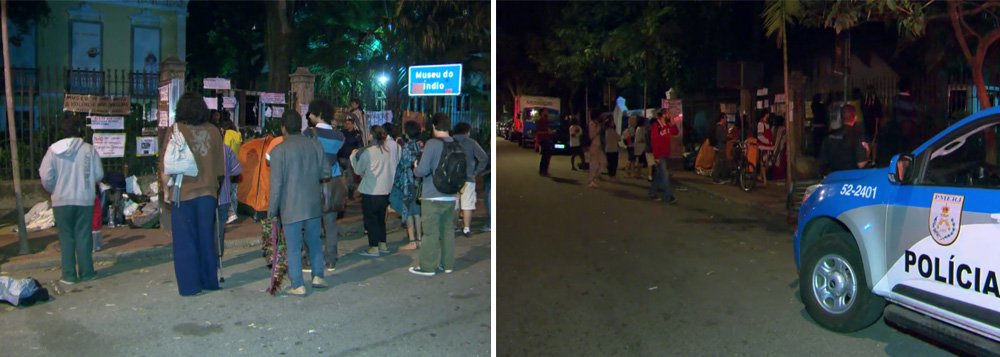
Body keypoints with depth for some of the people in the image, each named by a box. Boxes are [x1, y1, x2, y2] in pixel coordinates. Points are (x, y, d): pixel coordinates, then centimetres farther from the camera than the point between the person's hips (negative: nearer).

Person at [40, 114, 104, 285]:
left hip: (61, 200, 1)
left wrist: (53, 190, 14)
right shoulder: (89, 150, -7)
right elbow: (99, 175, -3)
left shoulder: (54, 150, -5)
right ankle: (86, 272, 10)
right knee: (84, 236, 6)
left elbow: (45, 176, -6)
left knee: (66, 237, 7)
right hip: (85, 200, 0)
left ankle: (69, 274, 9)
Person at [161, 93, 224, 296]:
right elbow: (221, 167, 8)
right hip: (208, 192, 3)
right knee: (206, 238, 12)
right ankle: (210, 281, 18)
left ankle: (190, 285, 5)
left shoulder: (176, 131, -6)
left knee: (185, 241, 4)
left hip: (183, 193, -3)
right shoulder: (213, 131, 3)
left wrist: (167, 188, 6)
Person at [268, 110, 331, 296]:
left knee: (294, 248, 3)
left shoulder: (278, 150, -12)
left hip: (291, 207, -4)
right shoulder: (316, 145, 1)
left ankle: (298, 286, 6)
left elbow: (276, 184, -11)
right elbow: (325, 172, 7)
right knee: (314, 241, 18)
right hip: (313, 204, 4)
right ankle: (318, 276, 22)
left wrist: (272, 211, -3)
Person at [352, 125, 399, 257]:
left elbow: (358, 170, -4)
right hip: (385, 190, 6)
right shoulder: (389, 150, -1)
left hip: (370, 191, -6)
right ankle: (383, 245, 22)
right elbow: (395, 167, 8)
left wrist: (354, 155, 10)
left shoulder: (367, 152, -15)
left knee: (370, 219, 3)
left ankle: (374, 248, 3)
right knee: (381, 218, 17)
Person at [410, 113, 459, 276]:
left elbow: (422, 171, -16)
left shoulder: (432, 143, -13)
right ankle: (447, 264, 19)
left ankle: (428, 267, 8)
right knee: (448, 231, 12)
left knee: (431, 232, 1)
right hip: (451, 196, 6)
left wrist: (416, 167, 5)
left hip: (432, 197, -6)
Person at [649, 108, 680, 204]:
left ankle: (653, 193, 25)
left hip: (665, 154, 8)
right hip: (659, 155, -8)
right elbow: (654, 141, -17)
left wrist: (672, 123, -6)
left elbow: (675, 132, 5)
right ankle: (668, 196, -8)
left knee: (659, 174, 14)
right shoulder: (655, 126, -15)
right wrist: (656, 156, -19)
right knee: (664, 176, -9)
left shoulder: (667, 125, 10)